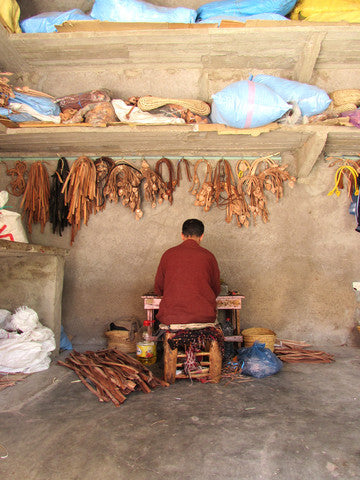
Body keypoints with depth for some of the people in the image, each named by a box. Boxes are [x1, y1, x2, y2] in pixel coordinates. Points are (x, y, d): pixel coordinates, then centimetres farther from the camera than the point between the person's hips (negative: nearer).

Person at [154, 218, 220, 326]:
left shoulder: (168, 254, 5)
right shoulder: (208, 256, 2)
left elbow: (158, 289, 13)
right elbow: (216, 291, 12)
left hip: (170, 317, 1)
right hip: (204, 316, 0)